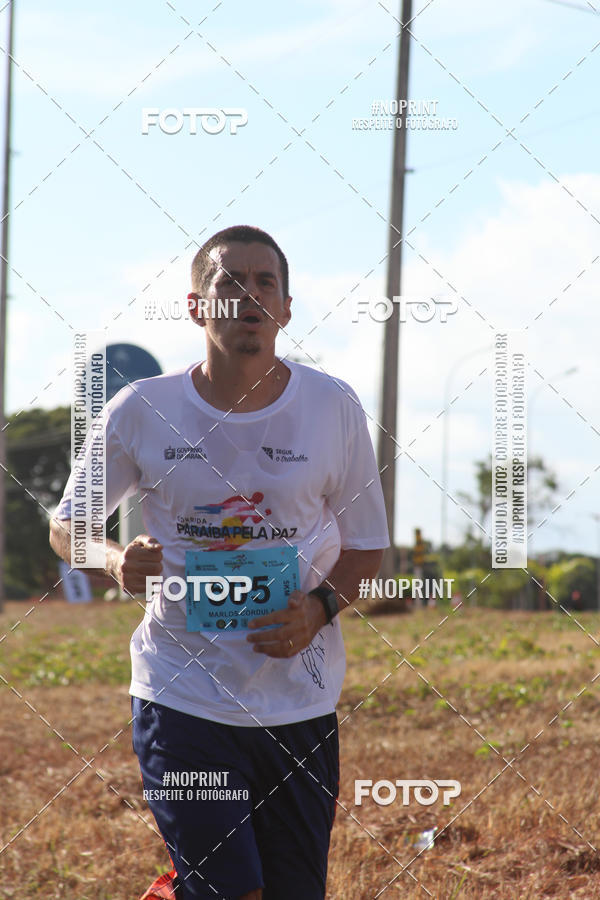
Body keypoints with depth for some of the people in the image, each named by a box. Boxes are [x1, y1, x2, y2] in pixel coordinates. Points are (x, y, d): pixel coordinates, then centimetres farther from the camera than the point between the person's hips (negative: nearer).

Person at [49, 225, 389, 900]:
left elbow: (366, 545, 9)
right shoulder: (140, 411, -2)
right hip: (181, 692, -2)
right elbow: (66, 525, 9)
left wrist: (321, 607, -11)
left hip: (300, 705, 2)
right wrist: (117, 561, -13)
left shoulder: (334, 407, 1)